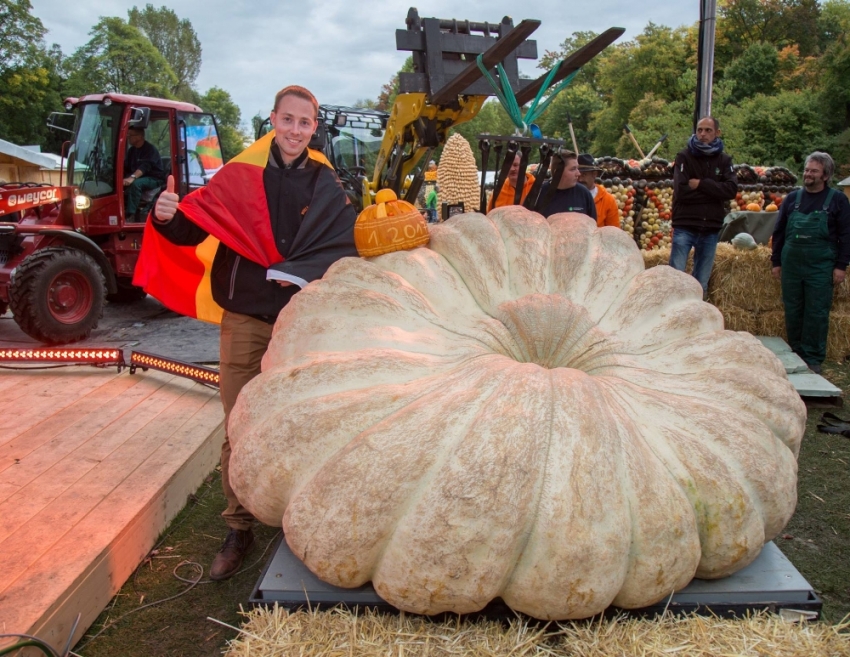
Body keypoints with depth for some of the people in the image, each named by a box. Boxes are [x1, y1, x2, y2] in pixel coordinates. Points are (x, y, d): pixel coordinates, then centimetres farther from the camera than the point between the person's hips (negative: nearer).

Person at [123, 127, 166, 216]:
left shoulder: (150, 149, -13)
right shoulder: (131, 150, 13)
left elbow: (144, 166, -29)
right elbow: (125, 167, 5)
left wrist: (132, 177, -44)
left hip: (154, 178, -8)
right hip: (140, 177, 8)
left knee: (135, 184, -36)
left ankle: (130, 213, -37)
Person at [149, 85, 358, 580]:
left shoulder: (328, 185, 4)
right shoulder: (241, 174, 1)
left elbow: (346, 245, -2)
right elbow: (196, 226, -3)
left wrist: (303, 273, -17)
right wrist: (170, 216, -25)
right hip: (246, 320, 0)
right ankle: (239, 529, 21)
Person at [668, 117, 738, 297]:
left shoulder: (724, 160, 7)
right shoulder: (684, 157, -2)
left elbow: (731, 189, -9)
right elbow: (681, 191, -15)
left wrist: (701, 184, -15)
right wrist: (713, 190, -8)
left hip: (711, 229, 3)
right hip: (685, 227, -3)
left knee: (701, 284, 10)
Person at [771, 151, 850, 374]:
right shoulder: (792, 198, 11)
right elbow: (779, 232, 14)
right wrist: (776, 261, 9)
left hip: (820, 267, -3)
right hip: (791, 265, 3)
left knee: (817, 313, -1)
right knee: (792, 311, 8)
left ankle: (813, 359, 7)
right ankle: (795, 353, 20)